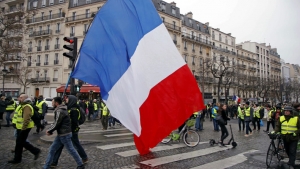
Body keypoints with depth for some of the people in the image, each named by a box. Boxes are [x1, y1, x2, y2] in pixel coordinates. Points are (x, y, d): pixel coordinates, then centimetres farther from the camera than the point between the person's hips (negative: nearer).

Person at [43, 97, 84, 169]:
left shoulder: (60, 111, -19)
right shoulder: (60, 110, 12)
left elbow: (57, 124, -19)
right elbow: (56, 123, 16)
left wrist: (49, 131, -4)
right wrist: (50, 130, 6)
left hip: (64, 135, -10)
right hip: (61, 134, 10)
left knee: (71, 150, 2)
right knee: (52, 150, 11)